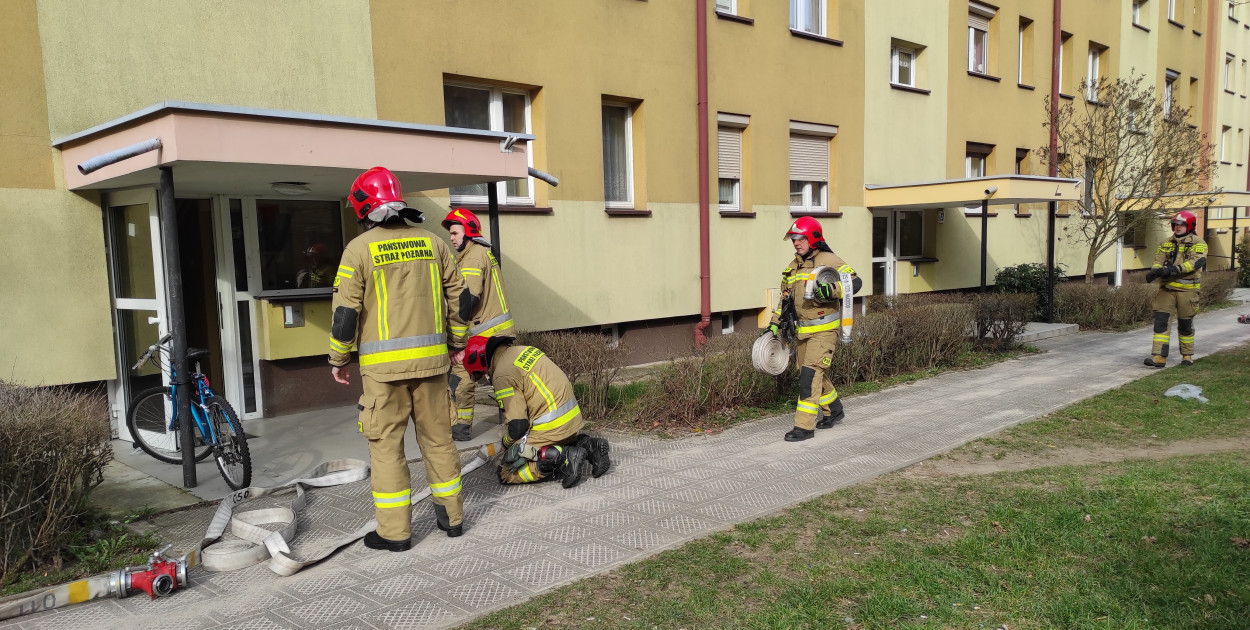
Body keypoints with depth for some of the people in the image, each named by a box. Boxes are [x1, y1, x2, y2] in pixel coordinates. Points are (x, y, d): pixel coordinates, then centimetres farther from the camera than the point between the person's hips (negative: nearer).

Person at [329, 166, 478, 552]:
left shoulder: (359, 249, -5)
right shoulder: (432, 242, 7)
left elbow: (346, 312, -7)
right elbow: (460, 298, 10)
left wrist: (338, 359, 6)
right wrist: (456, 342, 22)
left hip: (384, 364, -4)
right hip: (431, 359, 4)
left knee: (386, 445, 5)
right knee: (438, 438, 14)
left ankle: (394, 531, 10)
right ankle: (451, 516, 23)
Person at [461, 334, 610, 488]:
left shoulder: (502, 374, -13)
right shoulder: (524, 350, 14)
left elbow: (518, 424, -14)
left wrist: (506, 442, 8)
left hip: (552, 427, -9)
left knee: (506, 473, -2)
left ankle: (564, 457, -17)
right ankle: (584, 445, 8)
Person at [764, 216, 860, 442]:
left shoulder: (828, 261, -9)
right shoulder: (792, 267, 14)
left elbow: (855, 281, -18)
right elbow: (785, 299, 21)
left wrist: (831, 290, -34)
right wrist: (774, 324, 14)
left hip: (824, 329, -8)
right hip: (803, 330, 8)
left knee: (810, 373, -14)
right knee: (816, 374, 16)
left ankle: (805, 426, -10)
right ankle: (834, 411, 38)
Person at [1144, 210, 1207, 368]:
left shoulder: (1198, 244, -1)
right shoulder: (1167, 243, 14)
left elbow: (1196, 262, -17)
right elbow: (1158, 260, 4)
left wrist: (1175, 270, -31)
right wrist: (1155, 270, -19)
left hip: (1187, 289, -3)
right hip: (1167, 288, 3)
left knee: (1185, 325, 8)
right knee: (1161, 320, -8)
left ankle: (1187, 355, 25)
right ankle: (1159, 356, -10)